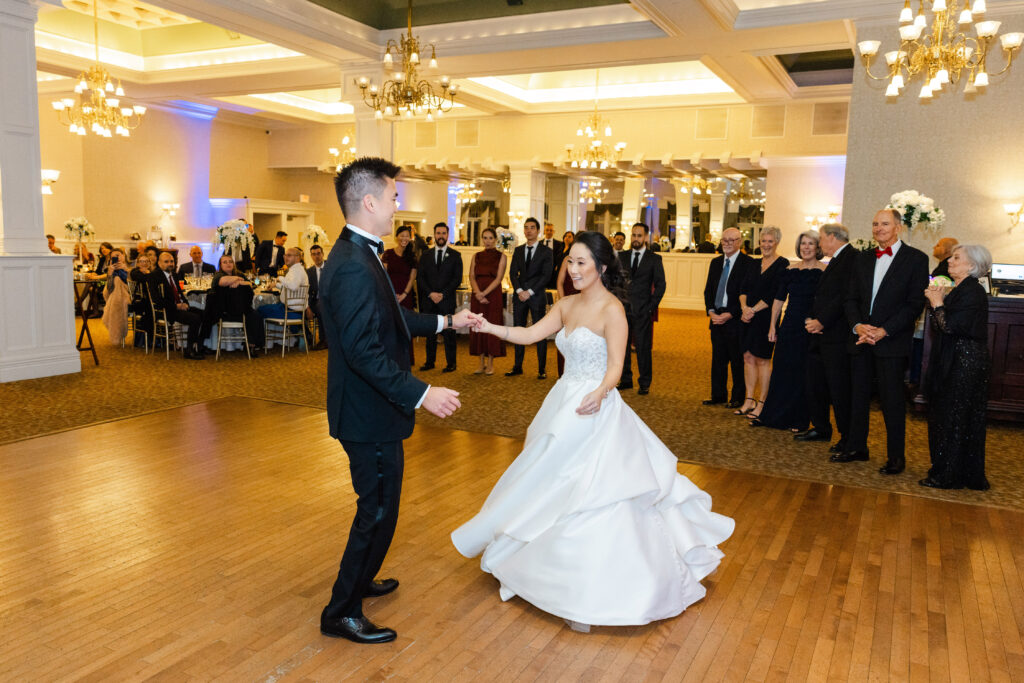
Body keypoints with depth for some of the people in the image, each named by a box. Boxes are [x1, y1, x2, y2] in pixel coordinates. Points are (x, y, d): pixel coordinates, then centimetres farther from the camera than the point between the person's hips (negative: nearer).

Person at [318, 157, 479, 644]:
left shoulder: (358, 257, 9)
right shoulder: (354, 267, -25)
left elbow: (392, 321, 20)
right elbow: (363, 351, -30)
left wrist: (446, 321, 25)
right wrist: (421, 394, -29)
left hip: (369, 409, 11)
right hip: (369, 417, -11)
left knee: (377, 507, 25)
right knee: (378, 512, 4)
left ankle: (357, 580, 44)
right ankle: (342, 613, 20)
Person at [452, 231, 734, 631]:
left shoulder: (612, 309, -13)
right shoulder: (567, 305, 9)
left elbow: (615, 366, -17)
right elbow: (529, 335, 4)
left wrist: (599, 394, -36)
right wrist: (490, 328, -9)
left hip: (593, 411, -8)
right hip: (564, 406, 8)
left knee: (591, 498, -5)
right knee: (558, 489, 15)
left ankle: (592, 596, 8)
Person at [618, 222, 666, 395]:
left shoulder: (654, 259, 2)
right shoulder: (622, 256, 11)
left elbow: (660, 284, 1)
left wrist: (651, 307, -7)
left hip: (643, 311, -3)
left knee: (643, 348, -1)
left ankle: (644, 383, 9)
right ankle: (625, 380, 19)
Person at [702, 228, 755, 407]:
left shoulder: (749, 264, -7)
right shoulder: (715, 262, 13)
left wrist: (729, 315, -16)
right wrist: (711, 311, -3)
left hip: (736, 320, -6)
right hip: (716, 318, 6)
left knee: (737, 360, 4)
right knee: (718, 359, 11)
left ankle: (738, 397, 16)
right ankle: (718, 395, 22)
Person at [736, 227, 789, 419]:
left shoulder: (782, 264, -6)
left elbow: (774, 294, -13)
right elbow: (744, 289, 8)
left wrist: (753, 310, -14)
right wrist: (744, 307, -9)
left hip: (766, 317, -6)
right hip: (749, 316, 6)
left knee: (762, 360, -1)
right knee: (748, 357, 7)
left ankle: (761, 403, 7)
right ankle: (749, 400, 15)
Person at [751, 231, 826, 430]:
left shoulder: (825, 272, -6)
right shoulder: (791, 270, 8)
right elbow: (779, 299, 11)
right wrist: (773, 325, 9)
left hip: (811, 329, -4)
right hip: (789, 327, 4)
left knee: (805, 374, 3)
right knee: (781, 370, 9)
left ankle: (800, 420, 15)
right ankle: (772, 415, 20)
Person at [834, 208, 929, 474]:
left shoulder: (916, 258, -1)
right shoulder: (863, 258, 14)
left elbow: (915, 304, -7)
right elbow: (851, 298, 11)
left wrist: (884, 331, -15)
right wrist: (857, 325, -8)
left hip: (892, 342, -5)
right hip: (861, 339, 5)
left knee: (892, 399, -1)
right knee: (858, 395, 10)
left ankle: (896, 456, 10)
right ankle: (856, 447, 22)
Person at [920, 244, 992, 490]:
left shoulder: (973, 291, -15)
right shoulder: (957, 290, 15)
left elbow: (950, 326, -22)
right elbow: (938, 327, 12)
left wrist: (937, 303, -9)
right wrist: (935, 300, 2)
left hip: (965, 364, -10)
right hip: (952, 362, 10)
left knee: (953, 419, -3)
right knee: (944, 416, 13)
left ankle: (948, 476, 6)